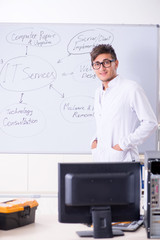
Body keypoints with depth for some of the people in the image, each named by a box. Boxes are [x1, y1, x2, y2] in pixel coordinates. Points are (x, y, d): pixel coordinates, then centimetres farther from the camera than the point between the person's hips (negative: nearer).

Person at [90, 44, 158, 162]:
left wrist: (123, 144, -13)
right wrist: (95, 140, 9)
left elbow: (150, 123, -12)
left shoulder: (131, 89, -8)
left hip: (123, 158, -6)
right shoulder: (98, 92, 16)